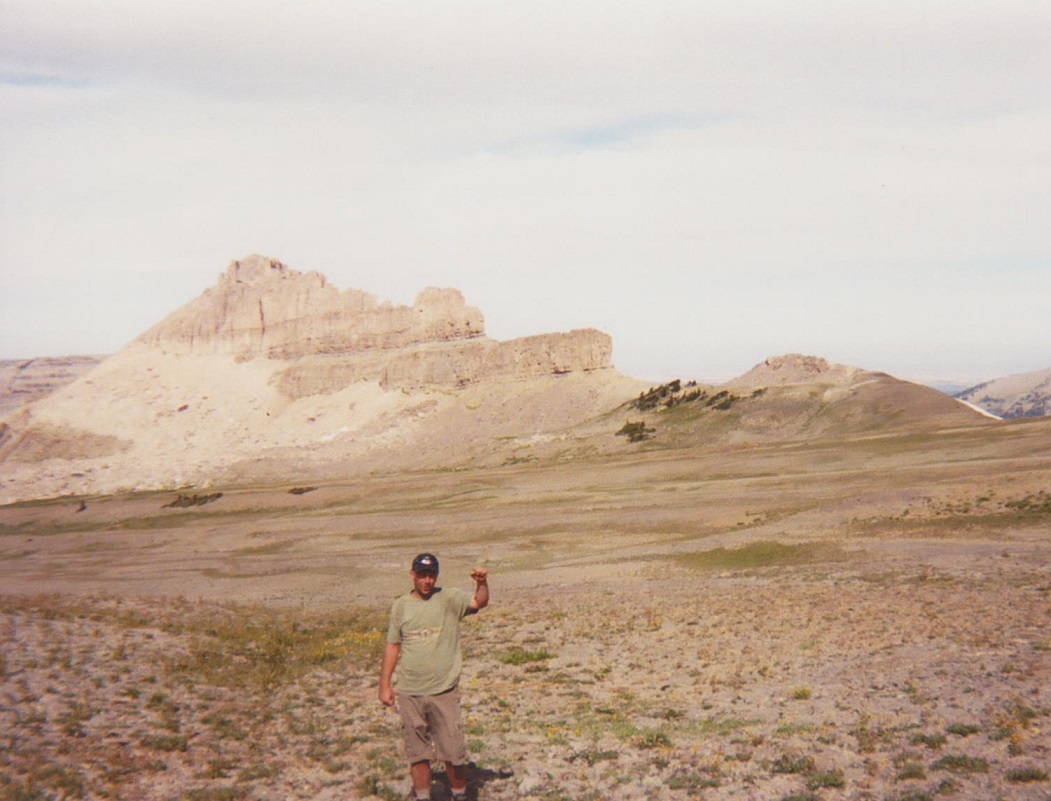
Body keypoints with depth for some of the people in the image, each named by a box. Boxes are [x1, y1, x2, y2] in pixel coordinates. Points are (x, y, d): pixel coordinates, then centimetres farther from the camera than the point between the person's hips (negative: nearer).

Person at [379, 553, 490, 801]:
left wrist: (482, 583, -43)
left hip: (444, 691, -2)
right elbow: (393, 645, 11)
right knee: (417, 752, 12)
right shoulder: (400, 605, 4)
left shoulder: (449, 600, -4)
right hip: (408, 693, 2)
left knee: (453, 751, 3)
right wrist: (385, 684, 9)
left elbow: (480, 602, -22)